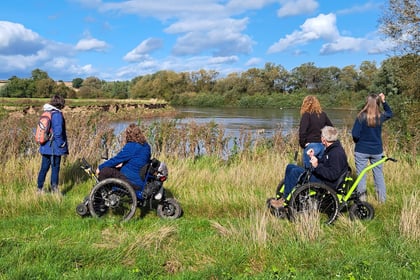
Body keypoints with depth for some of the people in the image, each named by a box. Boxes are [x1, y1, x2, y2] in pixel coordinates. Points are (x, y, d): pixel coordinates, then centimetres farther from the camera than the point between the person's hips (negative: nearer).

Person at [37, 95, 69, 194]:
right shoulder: (57, 114, -17)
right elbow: (58, 132, -22)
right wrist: (61, 144, -11)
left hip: (45, 147, 8)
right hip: (55, 148, -7)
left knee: (44, 168, 15)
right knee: (55, 168, 3)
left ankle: (40, 189, 24)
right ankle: (54, 190, 9)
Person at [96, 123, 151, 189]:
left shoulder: (131, 146, -17)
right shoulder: (146, 146, 7)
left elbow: (116, 159, -11)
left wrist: (100, 167, 1)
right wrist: (122, 164, 24)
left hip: (132, 182, -9)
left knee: (104, 171, -8)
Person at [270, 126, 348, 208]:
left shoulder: (337, 153, -20)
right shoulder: (330, 149, 11)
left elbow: (333, 175, -26)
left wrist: (317, 166, -33)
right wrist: (313, 157, 6)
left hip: (327, 183, -11)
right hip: (322, 176, 11)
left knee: (296, 172, -24)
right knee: (290, 167, 6)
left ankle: (285, 200, -13)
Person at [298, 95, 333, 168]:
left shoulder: (306, 115, -8)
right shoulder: (323, 114, 9)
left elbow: (302, 131, -15)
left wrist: (302, 144, -4)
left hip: (311, 145, -5)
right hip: (323, 146, 6)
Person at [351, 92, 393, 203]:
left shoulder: (361, 117, -15)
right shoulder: (381, 116, -3)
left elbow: (355, 134, -17)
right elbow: (390, 113, 21)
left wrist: (358, 142, 3)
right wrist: (384, 101, 16)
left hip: (361, 150, -3)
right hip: (377, 151, 3)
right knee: (379, 174, 15)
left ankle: (362, 198, 12)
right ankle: (382, 198, 22)